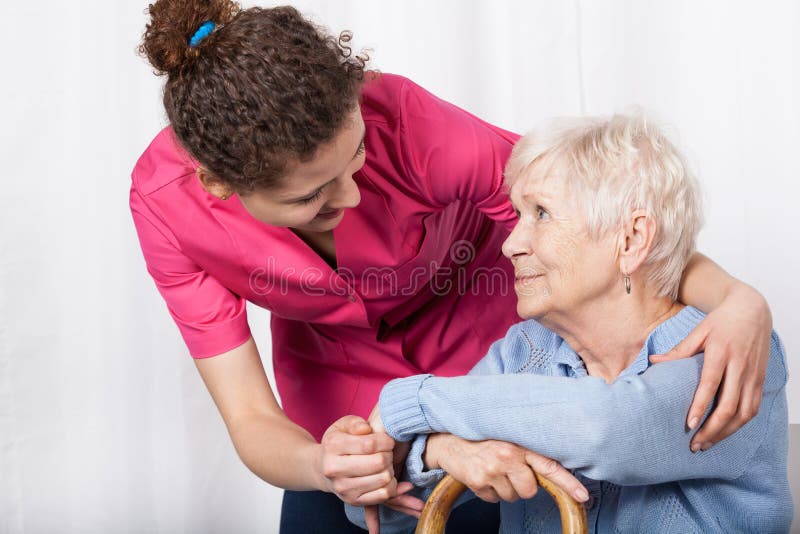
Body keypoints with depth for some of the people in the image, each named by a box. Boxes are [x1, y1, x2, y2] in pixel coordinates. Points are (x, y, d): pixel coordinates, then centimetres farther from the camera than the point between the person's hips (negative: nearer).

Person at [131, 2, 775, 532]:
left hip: (482, 333, -1)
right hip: (333, 374, 2)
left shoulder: (400, 119, -37)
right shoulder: (167, 200, -29)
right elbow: (251, 420, -28)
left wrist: (737, 299, -43)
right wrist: (322, 466, -50)